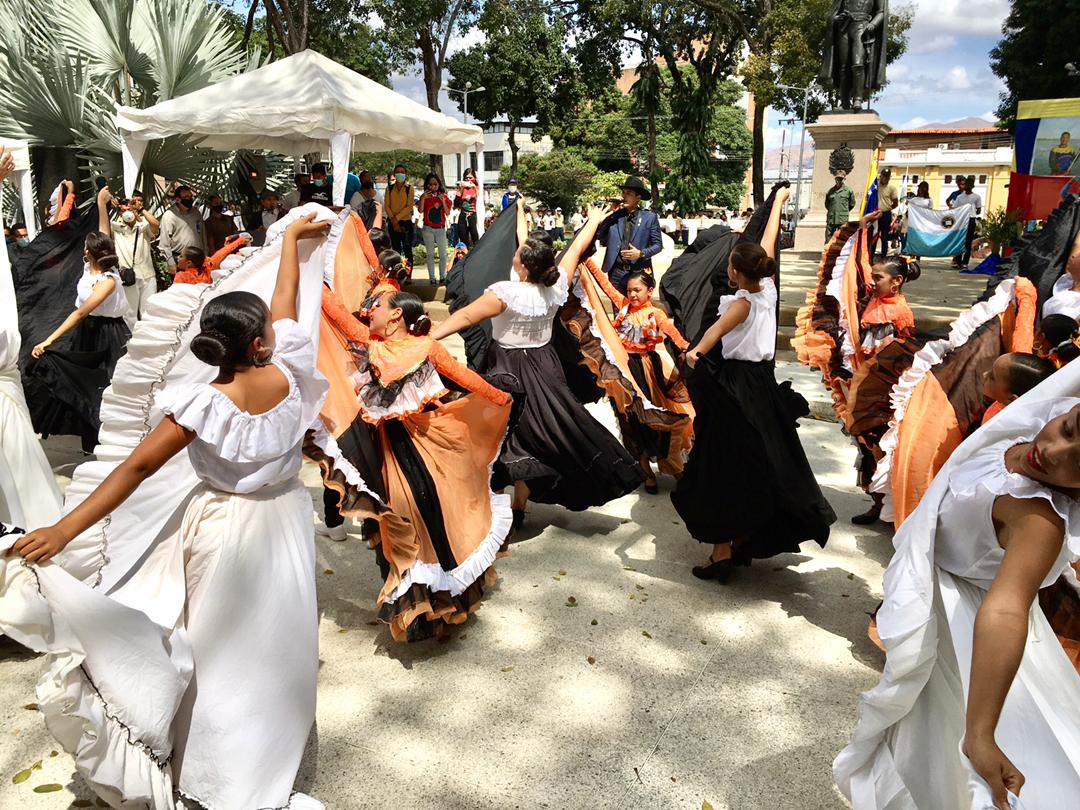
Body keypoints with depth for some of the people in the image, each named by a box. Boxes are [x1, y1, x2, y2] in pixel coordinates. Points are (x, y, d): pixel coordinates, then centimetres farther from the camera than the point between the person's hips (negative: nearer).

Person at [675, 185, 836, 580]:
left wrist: (696, 351, -56)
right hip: (763, 383, 8)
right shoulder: (768, 289, 1)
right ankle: (745, 542, 25)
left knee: (724, 469, -3)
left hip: (734, 386, -8)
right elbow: (769, 242, 15)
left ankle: (722, 553, -3)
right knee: (760, 463, 14)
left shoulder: (743, 302, -15)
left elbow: (719, 326, -38)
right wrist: (778, 201, 27)